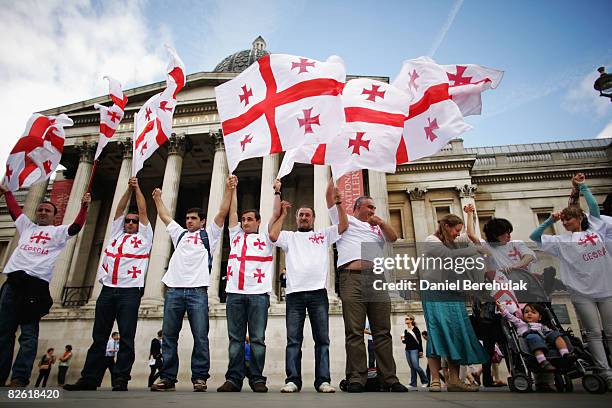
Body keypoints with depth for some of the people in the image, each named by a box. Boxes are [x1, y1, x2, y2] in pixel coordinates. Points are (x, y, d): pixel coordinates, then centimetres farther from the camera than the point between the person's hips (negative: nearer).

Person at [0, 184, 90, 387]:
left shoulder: (59, 232, 12)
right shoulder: (27, 227, 27)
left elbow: (76, 226, -4)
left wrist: (84, 206, -16)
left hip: (36, 283, -5)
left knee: (29, 334, -10)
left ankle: (19, 379, -14)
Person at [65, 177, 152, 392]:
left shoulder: (144, 237, 13)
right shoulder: (116, 234, 24)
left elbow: (143, 210, 9)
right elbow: (119, 209, 19)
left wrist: (137, 188, 15)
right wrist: (129, 188, 17)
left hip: (130, 291, -4)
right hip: (107, 290, 4)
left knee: (126, 338, -6)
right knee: (99, 337, 6)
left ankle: (121, 380, -3)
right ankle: (89, 378, 11)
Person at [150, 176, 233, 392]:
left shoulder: (208, 234, 13)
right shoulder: (179, 233, 25)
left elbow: (222, 212, 3)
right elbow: (164, 215, 34)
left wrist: (228, 190, -3)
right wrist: (158, 198, 41)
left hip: (198, 290, -4)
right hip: (174, 289, 5)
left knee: (200, 337, -5)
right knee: (169, 336, 5)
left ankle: (199, 378, 1)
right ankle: (167, 378, 12)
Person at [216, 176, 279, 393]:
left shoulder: (264, 237, 15)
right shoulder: (236, 235, 23)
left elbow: (276, 214, 11)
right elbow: (232, 211, 21)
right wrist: (233, 188, 24)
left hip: (258, 294, -2)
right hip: (234, 293, 3)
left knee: (257, 339, 0)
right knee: (235, 339, 4)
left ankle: (257, 379, 6)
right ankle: (233, 379, 9)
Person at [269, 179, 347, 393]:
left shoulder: (324, 235, 18)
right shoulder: (289, 236, 17)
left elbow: (344, 225, 9)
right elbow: (272, 235, -2)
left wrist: (338, 202, 3)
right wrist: (283, 214, 8)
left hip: (318, 292, 1)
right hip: (294, 293, 0)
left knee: (322, 339, 1)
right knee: (293, 340, 0)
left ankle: (323, 380, 5)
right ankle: (293, 380, 5)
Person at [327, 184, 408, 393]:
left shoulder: (376, 227, 30)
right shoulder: (343, 219, 18)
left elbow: (393, 237, 17)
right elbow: (330, 196, 14)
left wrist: (381, 223, 3)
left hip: (376, 279, 4)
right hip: (352, 278, -4)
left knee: (382, 332, 2)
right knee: (354, 332, -6)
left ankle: (389, 378, 6)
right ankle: (356, 378, -2)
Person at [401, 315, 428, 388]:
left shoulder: (415, 329, -3)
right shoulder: (405, 330, 14)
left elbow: (420, 340, -5)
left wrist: (421, 351, -10)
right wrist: (403, 340, -2)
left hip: (414, 349, -6)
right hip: (407, 350, 6)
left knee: (416, 366, -11)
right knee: (412, 367, 5)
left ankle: (425, 381, 7)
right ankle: (413, 384, 6)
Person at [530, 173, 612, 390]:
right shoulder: (561, 241, 4)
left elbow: (594, 208, 8)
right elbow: (534, 237, 3)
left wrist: (582, 186, 11)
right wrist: (550, 220, -2)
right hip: (582, 293, -2)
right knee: (594, 333, 1)